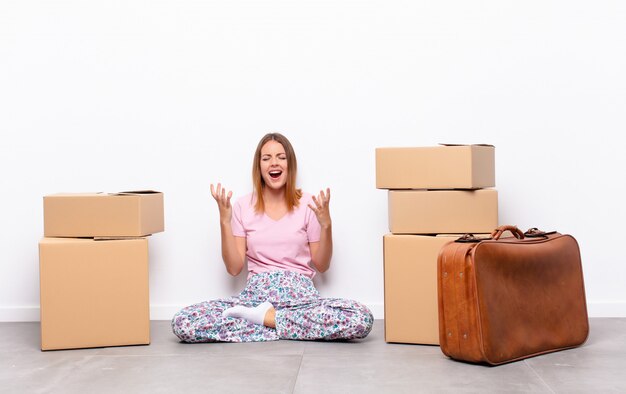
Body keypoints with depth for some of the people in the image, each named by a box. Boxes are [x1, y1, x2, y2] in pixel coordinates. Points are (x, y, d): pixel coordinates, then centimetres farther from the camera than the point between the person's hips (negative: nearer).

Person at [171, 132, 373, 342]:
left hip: (300, 295, 0)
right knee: (182, 322, -24)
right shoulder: (243, 206, 6)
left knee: (362, 319, -31)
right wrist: (225, 221, -6)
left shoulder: (308, 204, 5)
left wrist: (326, 224, -7)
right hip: (255, 295, 0)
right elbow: (234, 268, 3)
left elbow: (321, 266, 7)